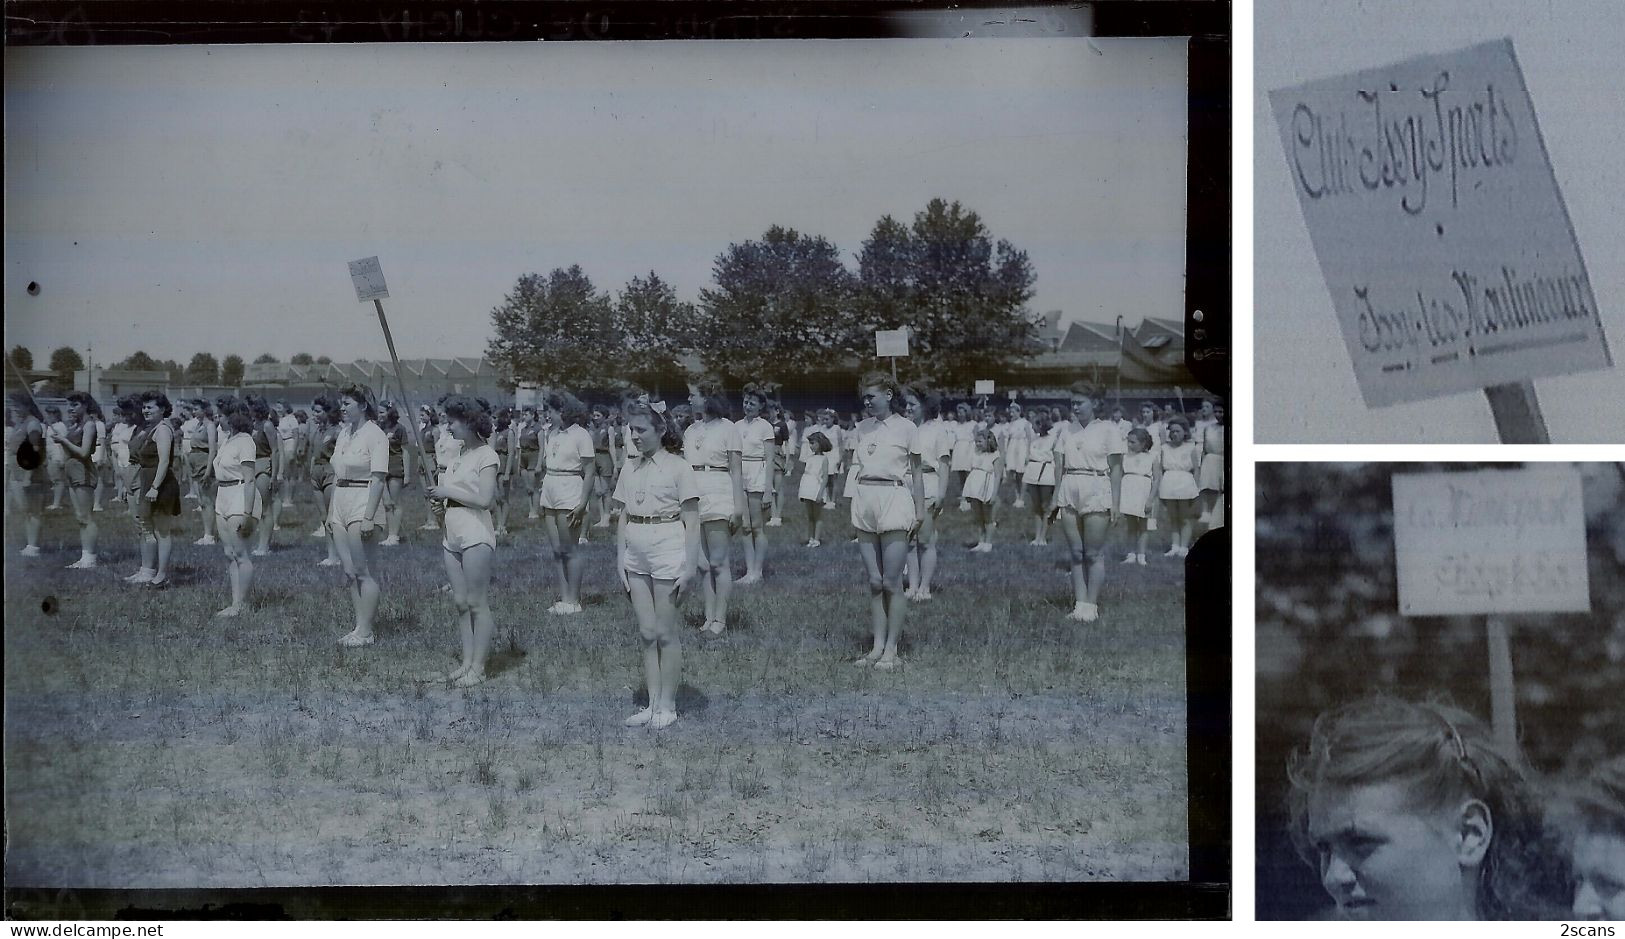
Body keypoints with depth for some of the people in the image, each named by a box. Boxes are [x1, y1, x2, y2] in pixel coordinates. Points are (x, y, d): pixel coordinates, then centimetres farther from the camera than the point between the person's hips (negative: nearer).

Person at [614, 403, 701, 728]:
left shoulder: (678, 467, -6)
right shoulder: (630, 468, 10)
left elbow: (692, 522, -8)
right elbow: (623, 519, 14)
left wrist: (690, 567, -13)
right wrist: (620, 564, 9)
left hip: (668, 553, -5)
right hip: (636, 556, 6)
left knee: (665, 634, -1)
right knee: (647, 634, 7)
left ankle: (667, 707, 7)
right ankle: (652, 704, 12)